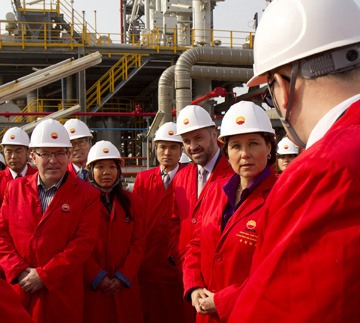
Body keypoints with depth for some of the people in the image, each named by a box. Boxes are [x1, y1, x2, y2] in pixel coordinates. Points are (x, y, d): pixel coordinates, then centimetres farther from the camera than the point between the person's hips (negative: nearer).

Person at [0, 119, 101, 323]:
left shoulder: (87, 195, -3)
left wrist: (44, 275, -14)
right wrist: (19, 271, -9)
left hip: (62, 296, -2)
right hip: (19, 291, 3)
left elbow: (84, 243, -10)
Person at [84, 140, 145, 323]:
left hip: (125, 287, 3)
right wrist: (97, 277, -12)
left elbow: (138, 243, 3)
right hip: (92, 287, -2)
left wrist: (123, 277, -7)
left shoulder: (132, 202, 7)